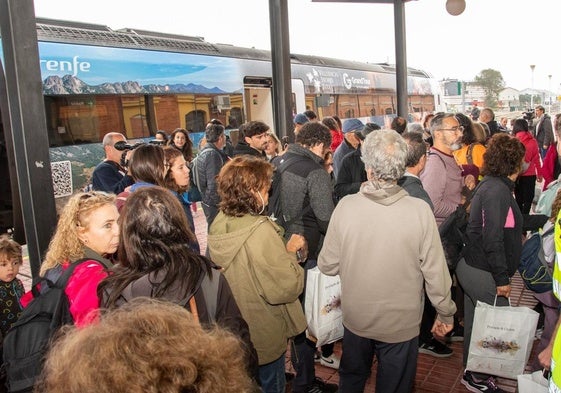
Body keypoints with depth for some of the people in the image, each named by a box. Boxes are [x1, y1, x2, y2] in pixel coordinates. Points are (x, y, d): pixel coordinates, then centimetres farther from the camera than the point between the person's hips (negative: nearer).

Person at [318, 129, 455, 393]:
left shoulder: (346, 206, -20)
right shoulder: (420, 210, -23)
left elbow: (327, 265, -12)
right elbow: (435, 271, -15)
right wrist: (445, 314, 1)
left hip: (355, 319, 1)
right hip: (401, 323, -1)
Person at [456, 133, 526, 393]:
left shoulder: (490, 184, 9)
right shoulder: (498, 190, -21)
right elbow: (493, 239, -24)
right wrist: (502, 279, -20)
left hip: (471, 267, 10)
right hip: (484, 273, -10)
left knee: (475, 323, 20)